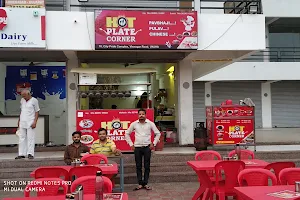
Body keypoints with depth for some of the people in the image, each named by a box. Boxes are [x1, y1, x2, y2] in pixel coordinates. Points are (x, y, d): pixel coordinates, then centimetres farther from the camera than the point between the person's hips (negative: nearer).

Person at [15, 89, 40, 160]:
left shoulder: (34, 100, -3)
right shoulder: (22, 100, 13)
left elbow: (37, 112, -4)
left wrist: (35, 122, -13)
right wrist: (19, 120, 16)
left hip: (30, 123, -6)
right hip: (22, 122, 6)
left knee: (30, 138, -4)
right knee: (22, 138, 5)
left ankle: (30, 154, -1)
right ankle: (22, 154, 10)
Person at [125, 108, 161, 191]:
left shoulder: (150, 123, 0)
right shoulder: (134, 124, 2)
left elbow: (158, 133, 6)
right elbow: (127, 133, 11)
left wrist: (153, 144, 0)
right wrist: (131, 144, 6)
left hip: (147, 147, -1)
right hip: (137, 147, 1)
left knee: (147, 166, 3)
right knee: (138, 166, 4)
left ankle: (145, 183, 12)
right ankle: (140, 184, 12)